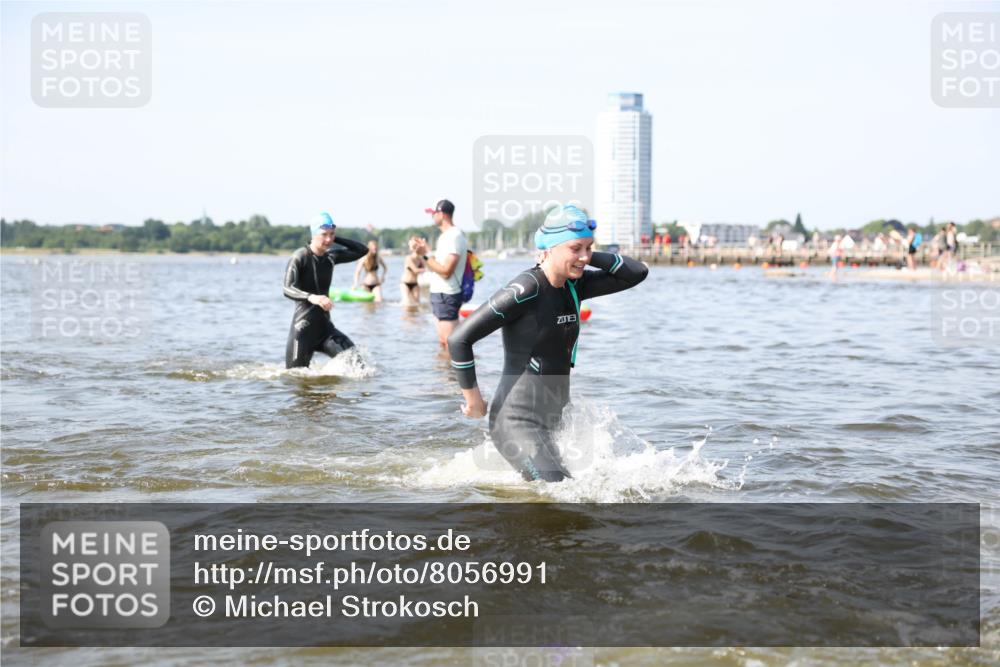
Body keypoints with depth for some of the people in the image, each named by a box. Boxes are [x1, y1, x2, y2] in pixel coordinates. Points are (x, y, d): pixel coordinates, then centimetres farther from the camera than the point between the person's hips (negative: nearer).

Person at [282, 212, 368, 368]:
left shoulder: (331, 257, 7)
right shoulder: (300, 257, -12)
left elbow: (362, 250, 14)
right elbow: (288, 289, -25)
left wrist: (336, 239, 4)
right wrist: (311, 297, -43)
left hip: (325, 326, 5)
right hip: (303, 328, -5)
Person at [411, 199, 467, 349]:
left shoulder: (454, 237, -17)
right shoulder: (446, 236, 14)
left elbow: (445, 271, -22)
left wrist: (425, 255, -18)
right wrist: (425, 250, 13)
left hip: (446, 296, -11)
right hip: (440, 293, 11)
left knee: (450, 343, -10)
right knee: (443, 341, 16)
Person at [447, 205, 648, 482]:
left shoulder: (574, 286, 5)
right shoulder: (526, 290, -18)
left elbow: (637, 272, 10)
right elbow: (459, 339, -18)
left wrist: (591, 256, -2)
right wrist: (472, 398, -9)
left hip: (551, 418, 9)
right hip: (518, 421, -9)